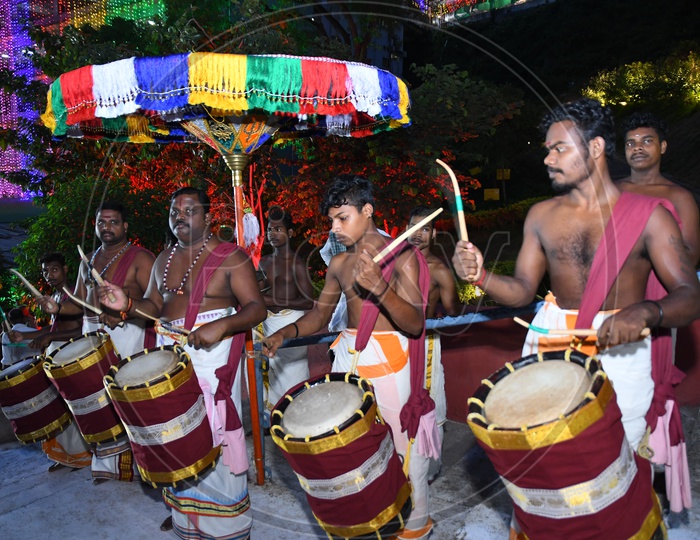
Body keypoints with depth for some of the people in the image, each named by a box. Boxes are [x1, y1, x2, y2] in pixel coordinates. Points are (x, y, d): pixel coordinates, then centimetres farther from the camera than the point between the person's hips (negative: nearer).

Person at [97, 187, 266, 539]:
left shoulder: (230, 258, -9)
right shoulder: (164, 259, 11)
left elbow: (257, 308, -13)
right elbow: (154, 305, 18)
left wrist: (220, 325, -29)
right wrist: (128, 305, -3)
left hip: (213, 357, -6)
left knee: (214, 437, -1)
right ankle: (184, 510, 34)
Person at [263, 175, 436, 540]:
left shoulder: (401, 255, -8)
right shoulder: (339, 264, 9)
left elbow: (415, 324, -17)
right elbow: (320, 314, 16)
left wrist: (379, 286, -32)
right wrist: (286, 332, -3)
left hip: (387, 357, -5)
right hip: (347, 355, 6)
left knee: (401, 442, 3)